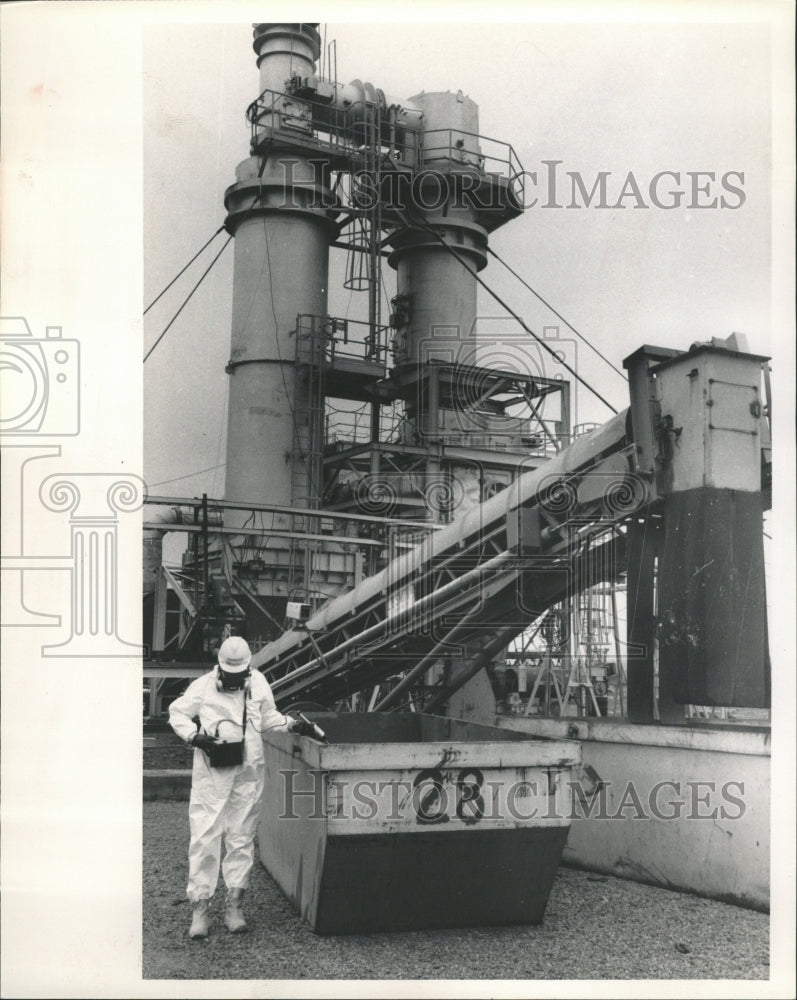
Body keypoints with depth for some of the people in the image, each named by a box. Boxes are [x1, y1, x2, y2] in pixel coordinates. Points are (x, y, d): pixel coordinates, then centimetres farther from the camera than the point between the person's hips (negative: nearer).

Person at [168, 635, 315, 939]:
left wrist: (292, 724, 4)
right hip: (211, 774, -3)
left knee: (241, 838, 7)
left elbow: (268, 717, 20)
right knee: (204, 838, -6)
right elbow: (177, 713, 7)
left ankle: (234, 905, 15)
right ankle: (200, 907, 3)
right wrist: (194, 736, -9)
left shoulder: (258, 684, 5)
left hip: (247, 774, 3)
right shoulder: (203, 687, -4)